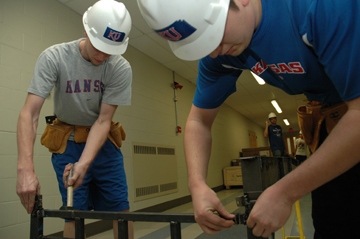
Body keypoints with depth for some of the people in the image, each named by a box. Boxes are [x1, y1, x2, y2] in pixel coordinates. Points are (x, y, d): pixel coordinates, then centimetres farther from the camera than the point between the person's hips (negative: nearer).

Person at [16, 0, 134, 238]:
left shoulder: (121, 68, -16)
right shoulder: (54, 57, -18)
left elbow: (103, 120, -16)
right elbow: (30, 113, -24)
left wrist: (84, 163, -28)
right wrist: (26, 168, -35)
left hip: (102, 139, 2)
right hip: (67, 141, -1)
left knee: (120, 208, 1)